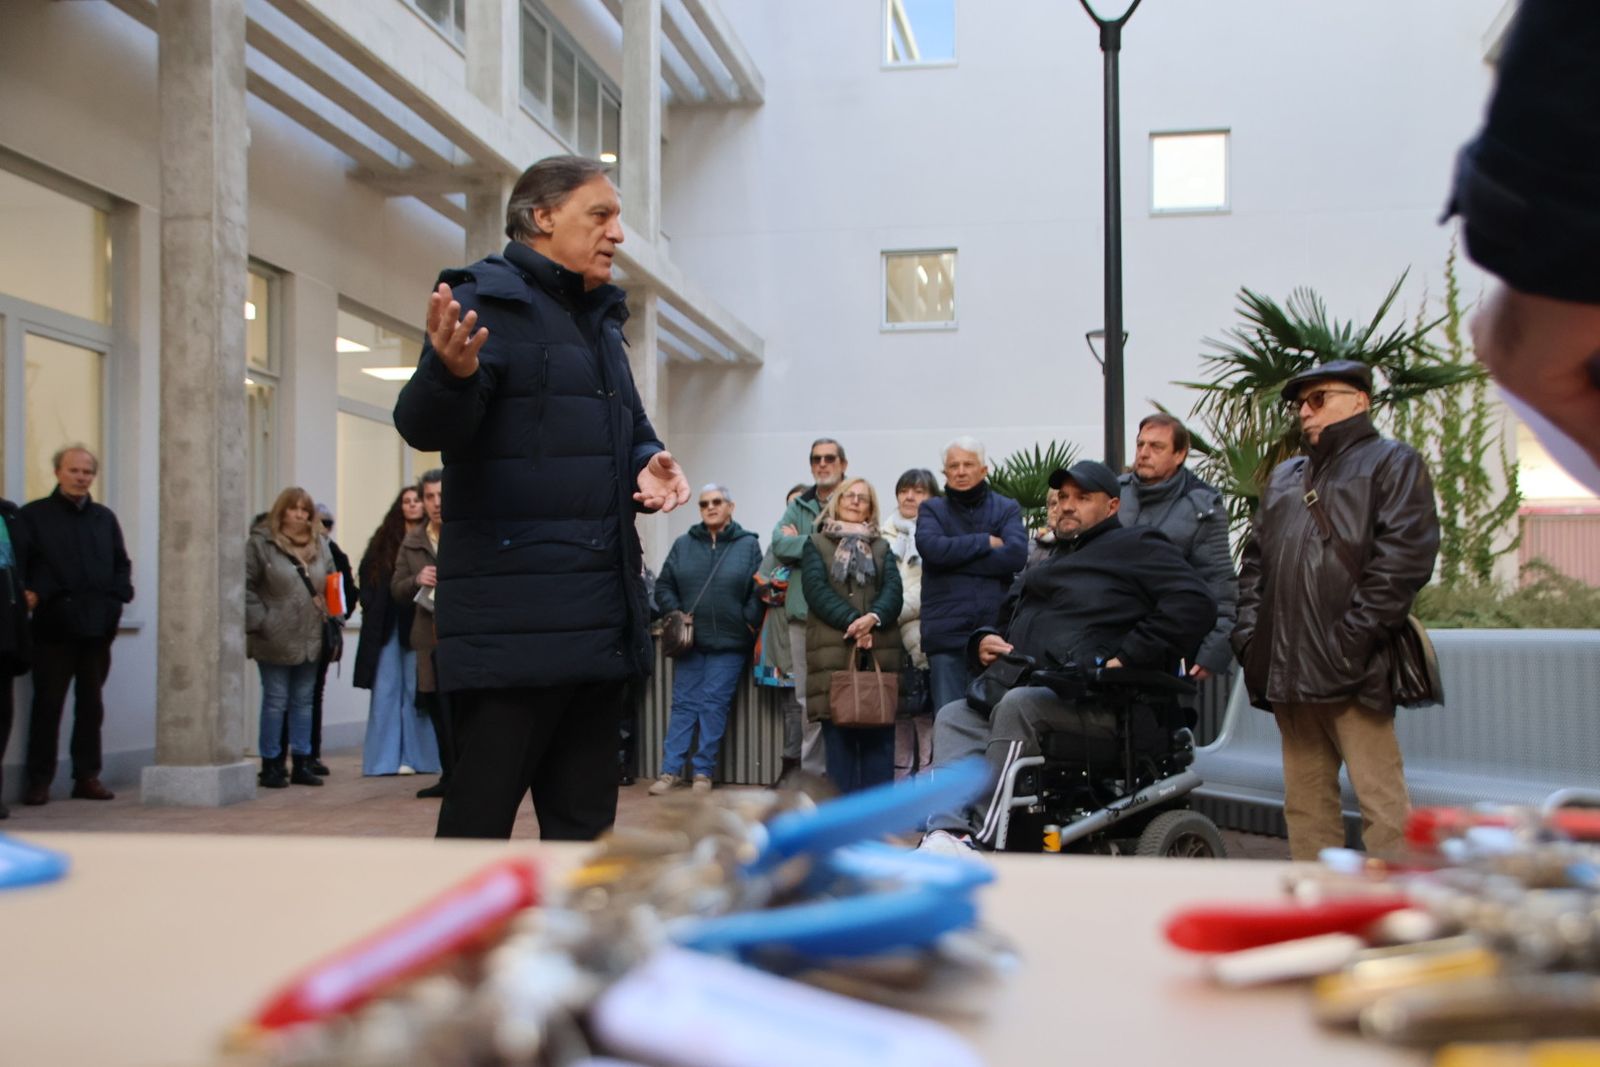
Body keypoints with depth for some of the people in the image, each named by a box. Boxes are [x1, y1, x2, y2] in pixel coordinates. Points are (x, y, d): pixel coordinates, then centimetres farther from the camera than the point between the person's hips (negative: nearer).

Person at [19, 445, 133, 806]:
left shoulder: (104, 517, 14)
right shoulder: (34, 515, 2)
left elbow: (122, 564, 16)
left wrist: (116, 598, 2)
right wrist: (34, 595, -18)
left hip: (98, 626, 4)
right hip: (54, 626, -4)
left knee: (91, 705, 9)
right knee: (48, 704, 0)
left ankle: (87, 776, 15)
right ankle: (39, 780, 6)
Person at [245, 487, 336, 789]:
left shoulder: (319, 544, 10)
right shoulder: (261, 542, -7)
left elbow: (330, 583, 19)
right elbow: (245, 586, -11)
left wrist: (328, 611, 3)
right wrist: (259, 622, -16)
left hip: (309, 639, 5)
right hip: (275, 640, -5)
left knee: (304, 702, 11)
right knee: (275, 702, 1)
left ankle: (301, 764, 19)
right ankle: (270, 765, 10)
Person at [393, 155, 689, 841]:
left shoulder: (601, 322, 21)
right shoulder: (488, 297, -5)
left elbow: (634, 435, 29)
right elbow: (427, 426, -17)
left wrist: (648, 469, 5)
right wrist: (452, 372, -40)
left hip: (602, 621, 9)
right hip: (514, 619, -8)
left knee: (584, 821, 14)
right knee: (479, 816, -5)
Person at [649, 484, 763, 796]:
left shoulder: (748, 545, 1)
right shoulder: (683, 545, 7)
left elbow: (759, 591, -3)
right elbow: (663, 586, 10)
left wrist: (749, 623, -11)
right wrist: (675, 615, -4)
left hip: (729, 642, -2)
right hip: (689, 640, 2)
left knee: (714, 706, 1)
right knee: (683, 704, 4)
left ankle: (704, 772, 8)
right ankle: (671, 770, 7)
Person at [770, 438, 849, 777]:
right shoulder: (798, 506, 15)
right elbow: (779, 545, 1)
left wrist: (801, 542, -6)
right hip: (804, 613, 4)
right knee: (808, 698, 9)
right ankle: (812, 769, 16)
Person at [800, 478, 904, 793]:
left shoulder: (881, 548, 21)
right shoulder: (816, 544, 13)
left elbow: (893, 590, 5)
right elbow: (816, 589, -2)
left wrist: (873, 618, -16)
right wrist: (852, 621, -16)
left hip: (879, 651, 2)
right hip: (833, 651, -2)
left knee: (879, 738, -1)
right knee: (838, 737, -4)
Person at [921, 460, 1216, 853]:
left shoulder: (1134, 546, 6)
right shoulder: (1044, 566, 32)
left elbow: (1194, 603, -9)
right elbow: (1004, 624, 36)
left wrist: (1127, 658, -15)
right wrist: (983, 641, 10)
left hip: (1100, 703, -8)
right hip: (1030, 691, 8)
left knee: (1017, 706, -33)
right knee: (954, 717, -13)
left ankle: (981, 843, -35)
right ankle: (948, 834, -32)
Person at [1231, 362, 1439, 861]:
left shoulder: (1393, 463, 4)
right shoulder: (1285, 477, 25)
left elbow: (1404, 558, -9)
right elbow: (1254, 561, 23)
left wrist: (1352, 641, -16)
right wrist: (1249, 633, 7)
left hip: (1352, 672, -7)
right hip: (1288, 670, 7)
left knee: (1383, 807, -7)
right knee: (1305, 804, 9)